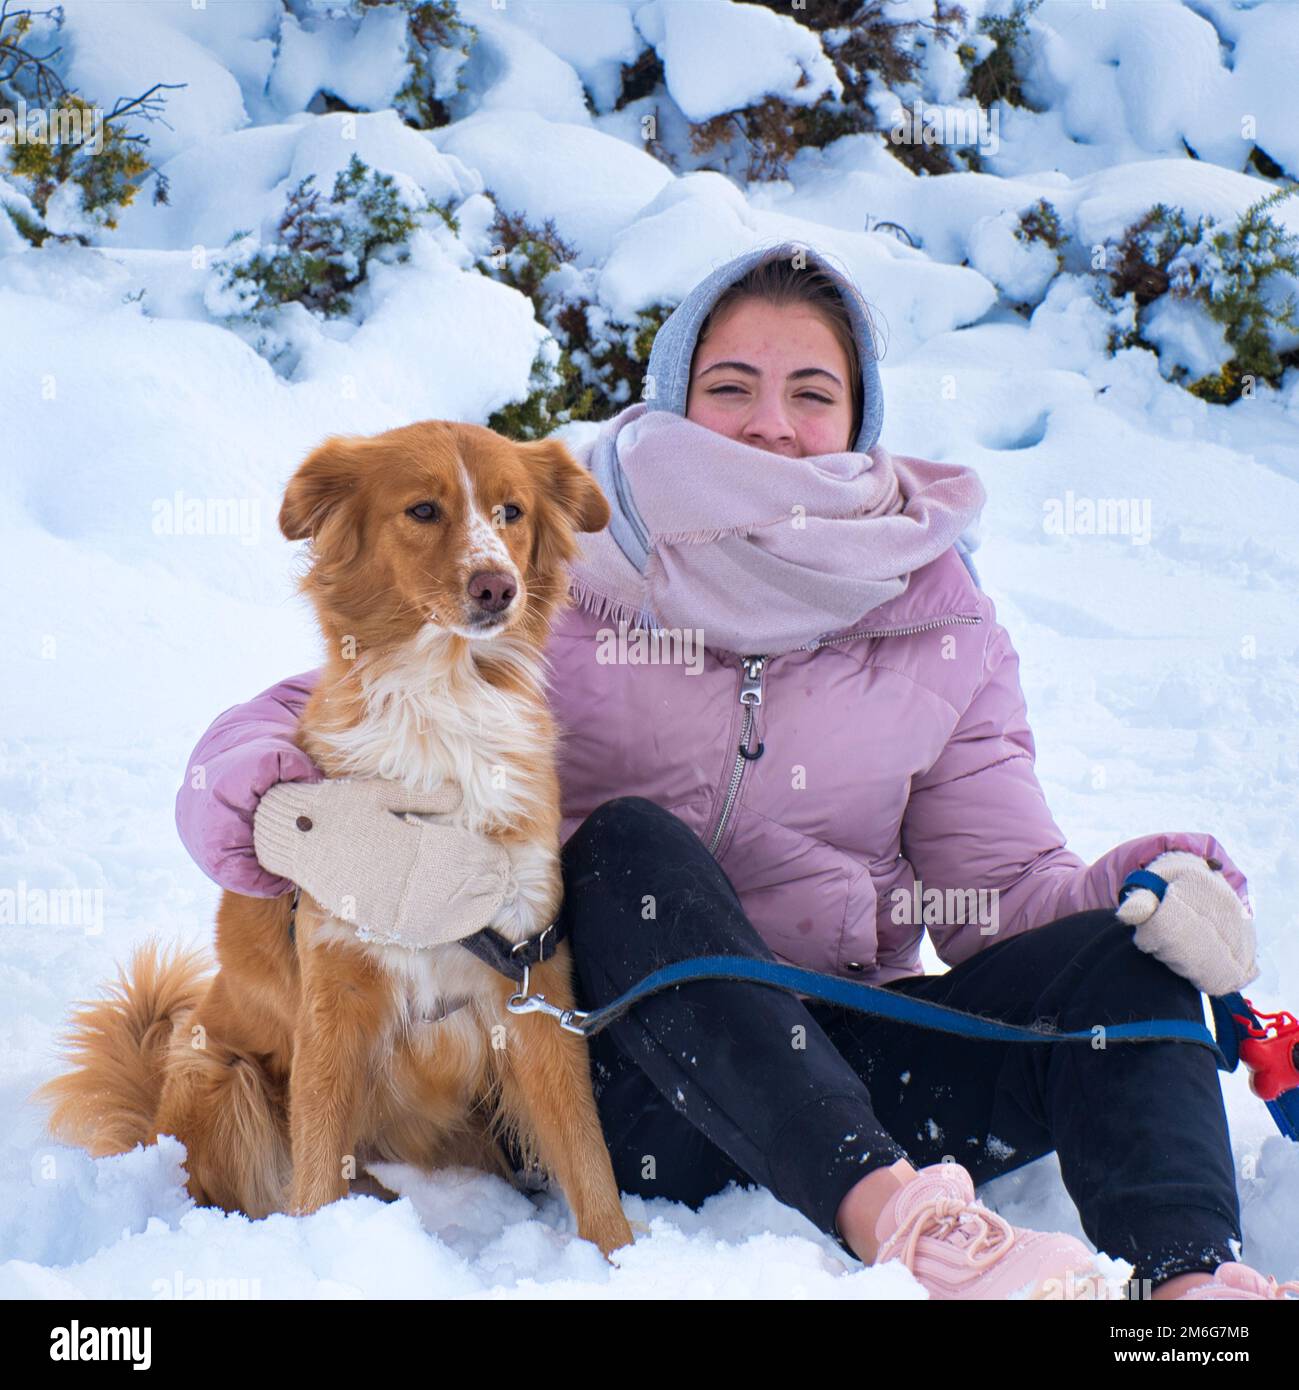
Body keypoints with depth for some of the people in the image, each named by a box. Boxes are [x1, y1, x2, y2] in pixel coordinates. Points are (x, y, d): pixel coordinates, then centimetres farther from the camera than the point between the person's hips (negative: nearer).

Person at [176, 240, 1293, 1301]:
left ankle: (1190, 1280, -44)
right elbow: (275, 726, -3)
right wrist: (281, 809, -29)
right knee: (630, 842, -29)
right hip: (624, 1075, -2)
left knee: (1114, 954, -18)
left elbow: (1006, 881, 7)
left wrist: (1170, 893, -16)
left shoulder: (938, 617, 9)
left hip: (846, 1067, 3)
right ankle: (892, 1213, -45)